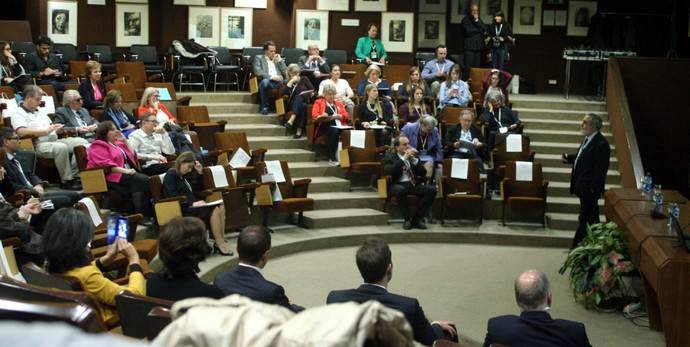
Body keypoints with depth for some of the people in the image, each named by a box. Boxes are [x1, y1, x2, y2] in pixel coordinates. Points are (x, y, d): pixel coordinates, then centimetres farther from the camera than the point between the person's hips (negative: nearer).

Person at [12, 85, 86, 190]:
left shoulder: (40, 112, 26)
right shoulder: (18, 114, -1)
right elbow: (21, 131, -19)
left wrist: (56, 129, 1)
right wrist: (46, 131, -20)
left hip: (54, 140, 8)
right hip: (38, 145, -8)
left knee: (82, 142, -10)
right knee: (62, 148, -35)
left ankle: (74, 175, -13)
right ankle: (67, 180, -24)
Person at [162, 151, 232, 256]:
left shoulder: (185, 175, 19)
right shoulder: (171, 175, -6)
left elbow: (198, 189, 25)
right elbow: (172, 197, -19)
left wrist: (200, 173, 9)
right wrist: (192, 203, -25)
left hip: (193, 205, 9)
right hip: (182, 209, -9)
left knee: (221, 208, -12)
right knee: (214, 210, -25)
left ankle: (220, 242, -18)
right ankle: (219, 244, -21)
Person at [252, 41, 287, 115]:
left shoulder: (278, 59, 27)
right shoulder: (259, 58, 15)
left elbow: (286, 73, 15)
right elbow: (257, 71, -3)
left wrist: (280, 60, 7)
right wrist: (271, 77, -14)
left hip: (278, 82, 2)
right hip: (267, 81, -2)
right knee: (265, 81, -40)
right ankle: (264, 106, -25)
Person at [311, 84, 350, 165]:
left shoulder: (339, 104, 30)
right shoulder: (318, 102, 20)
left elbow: (347, 115, 17)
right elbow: (314, 116, 6)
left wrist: (339, 116, -5)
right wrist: (322, 117, -15)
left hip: (339, 126, 3)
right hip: (325, 126, -3)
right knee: (335, 131, -38)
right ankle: (332, 158, -37)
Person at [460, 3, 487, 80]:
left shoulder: (479, 20, 20)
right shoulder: (465, 20, 1)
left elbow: (485, 30, 8)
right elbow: (468, 31, -13)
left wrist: (477, 20, -2)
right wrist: (479, 30, -4)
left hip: (478, 47, 5)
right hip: (469, 48, -5)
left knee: (477, 67, 1)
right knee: (468, 68, -12)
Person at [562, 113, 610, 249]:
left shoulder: (601, 144, -20)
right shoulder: (588, 139, 9)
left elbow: (600, 170, -22)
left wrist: (594, 189, -22)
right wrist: (569, 158, 5)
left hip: (590, 188, -10)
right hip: (583, 187, 10)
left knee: (585, 218, -2)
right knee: (591, 217, 19)